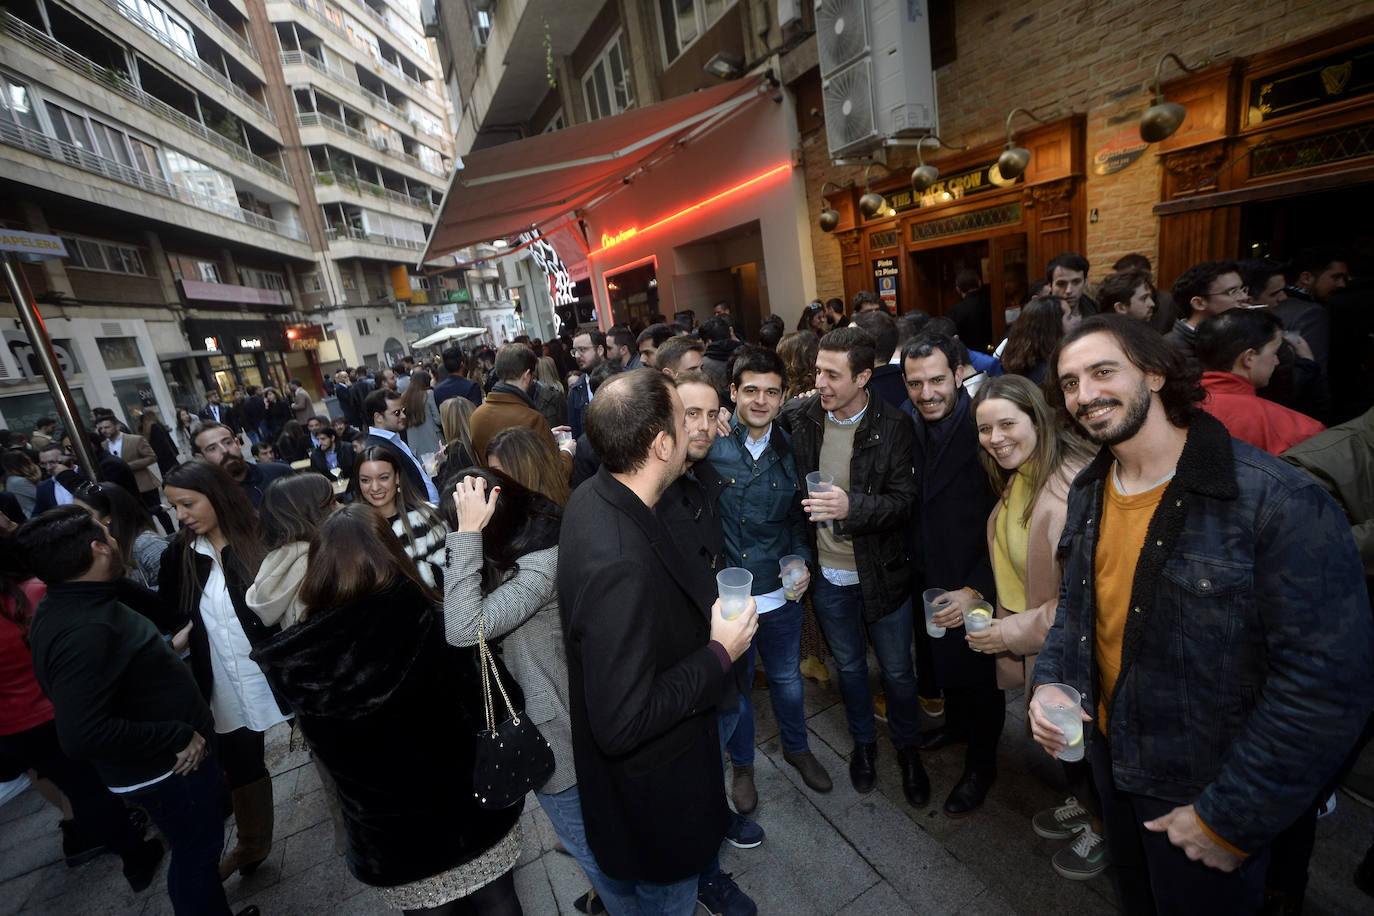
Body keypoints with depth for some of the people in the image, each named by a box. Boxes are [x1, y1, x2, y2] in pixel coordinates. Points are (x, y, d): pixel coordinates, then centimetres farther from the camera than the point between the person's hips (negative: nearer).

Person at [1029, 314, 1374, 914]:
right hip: (1108, 756, 5)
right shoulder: (1087, 491, -4)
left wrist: (1229, 819, -19)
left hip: (1202, 791, -5)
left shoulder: (1282, 504, -25)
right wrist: (1048, 681, -7)